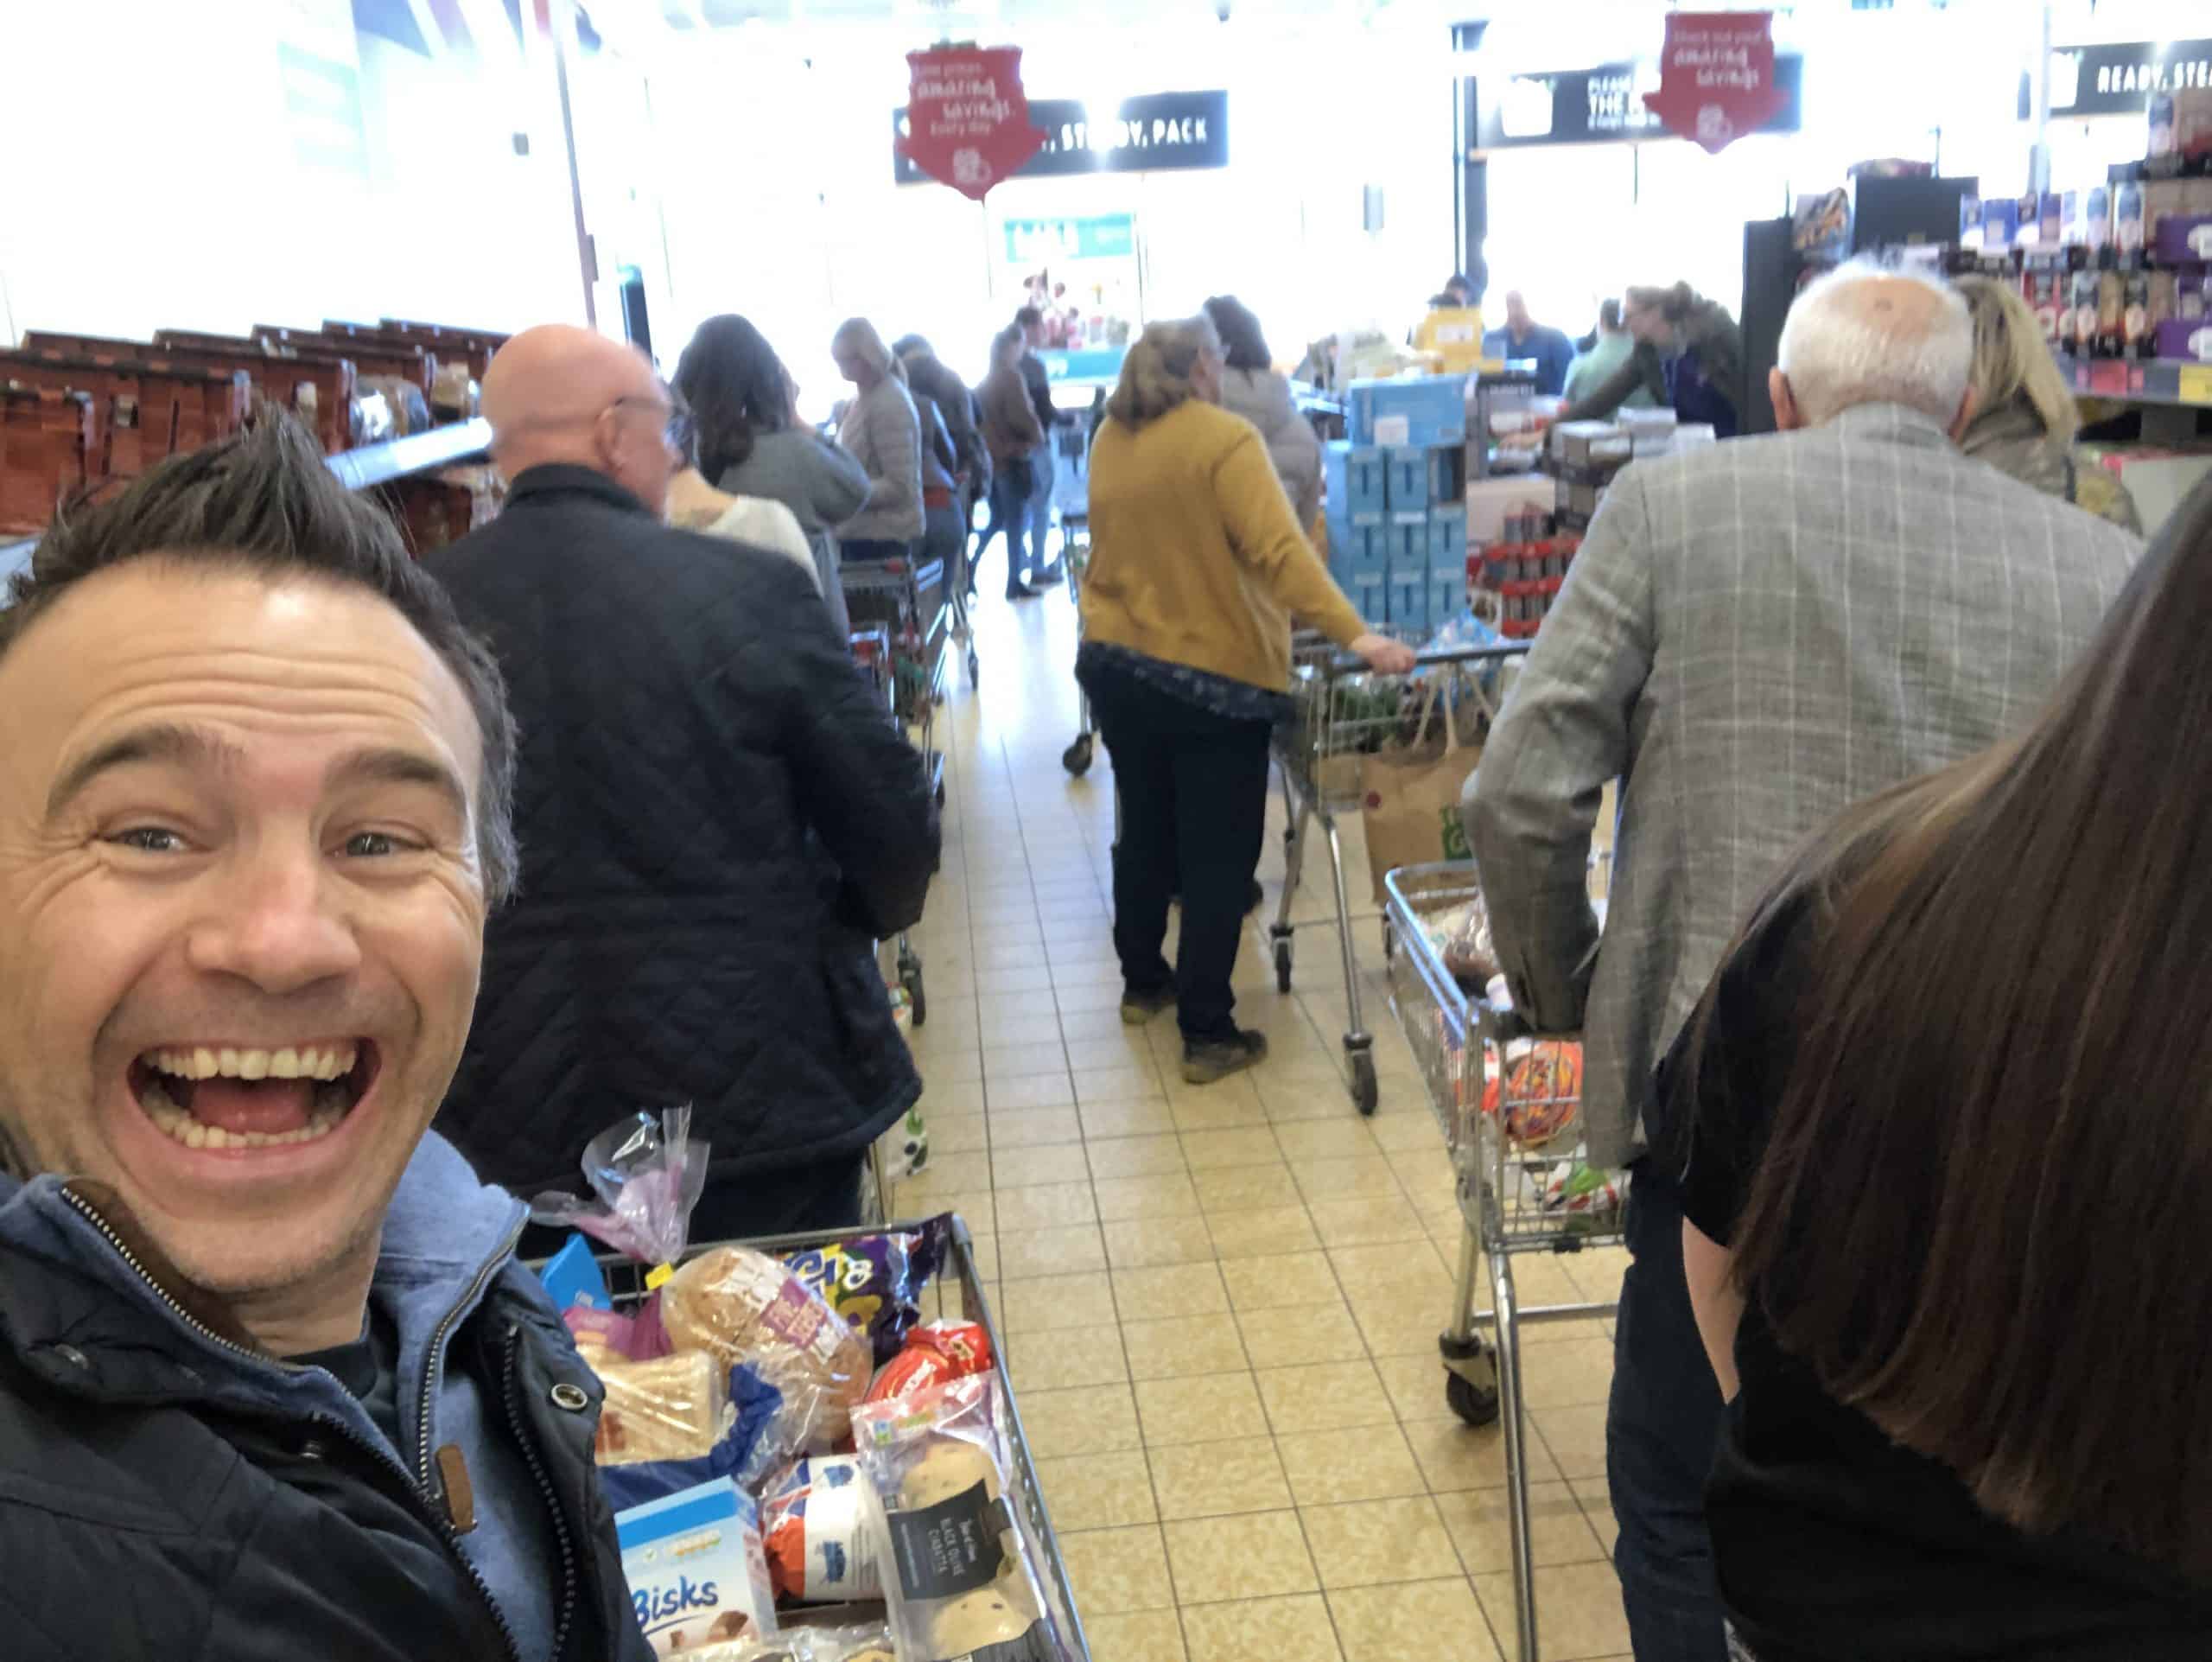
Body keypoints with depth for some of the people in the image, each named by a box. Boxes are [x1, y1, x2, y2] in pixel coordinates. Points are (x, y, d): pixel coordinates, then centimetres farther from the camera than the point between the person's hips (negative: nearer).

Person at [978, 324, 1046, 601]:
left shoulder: (987, 381, 13)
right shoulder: (1011, 377, -12)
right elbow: (1020, 416, -19)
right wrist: (1037, 435, -3)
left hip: (991, 458, 8)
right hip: (1012, 458, -8)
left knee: (998, 520, 17)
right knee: (1015, 522, 0)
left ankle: (970, 567, 7)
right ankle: (1014, 583, 4)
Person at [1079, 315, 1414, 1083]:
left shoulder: (1108, 440, 5)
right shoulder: (1224, 439, -15)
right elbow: (1280, 548, -26)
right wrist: (1355, 635, -31)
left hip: (1116, 665, 7)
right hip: (1212, 675, -7)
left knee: (1145, 831, 22)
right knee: (1217, 857, 2)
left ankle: (1142, 983, 37)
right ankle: (1208, 1034, 6)